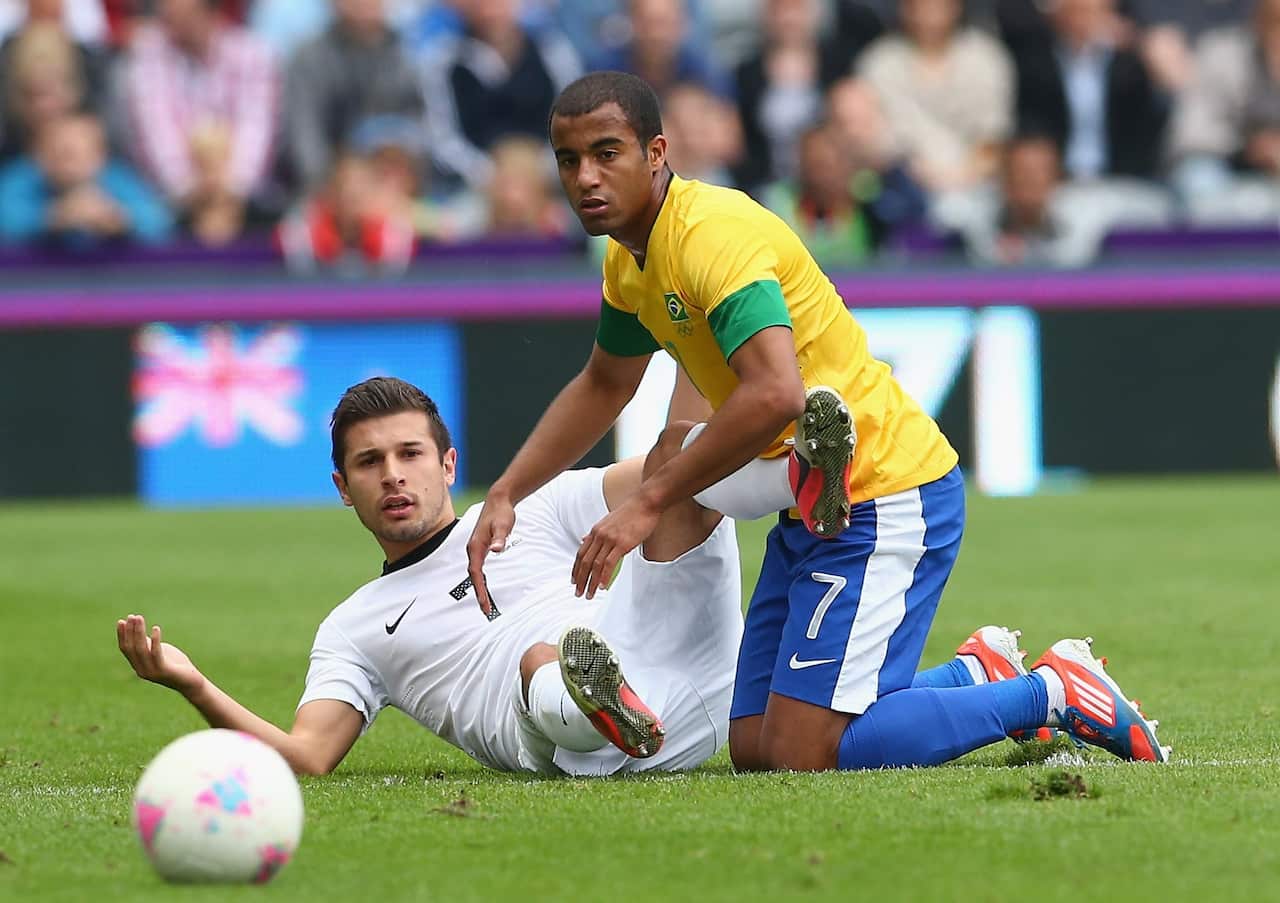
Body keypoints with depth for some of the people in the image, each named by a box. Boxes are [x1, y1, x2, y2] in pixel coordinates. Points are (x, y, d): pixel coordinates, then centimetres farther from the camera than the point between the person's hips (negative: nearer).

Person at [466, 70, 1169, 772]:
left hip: (883, 497, -10)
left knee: (803, 754, -16)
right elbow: (603, 385, 29)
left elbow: (775, 395, -36)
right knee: (754, 748, 7)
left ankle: (1053, 692, 0)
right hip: (812, 510, 10)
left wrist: (649, 503, -30)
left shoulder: (714, 233, -22)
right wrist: (506, 495, 20)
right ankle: (979, 676, 23)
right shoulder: (631, 259, 10)